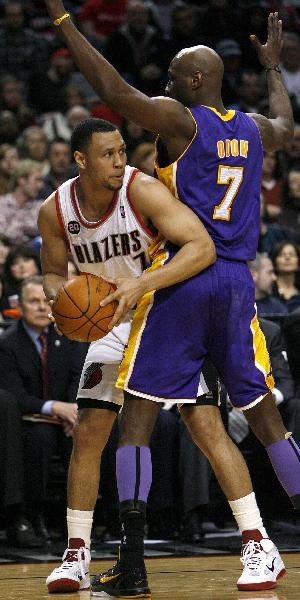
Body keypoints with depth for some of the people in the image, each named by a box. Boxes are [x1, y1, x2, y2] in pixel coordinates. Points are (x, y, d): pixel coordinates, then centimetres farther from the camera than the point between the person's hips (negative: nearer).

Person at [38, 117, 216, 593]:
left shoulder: (143, 191, -25)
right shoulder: (55, 212, -11)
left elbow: (203, 248, -34)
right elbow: (53, 272, 6)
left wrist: (141, 285, -44)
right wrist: (59, 294, -18)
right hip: (114, 324, 4)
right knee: (87, 435, -3)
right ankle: (77, 555, 7)